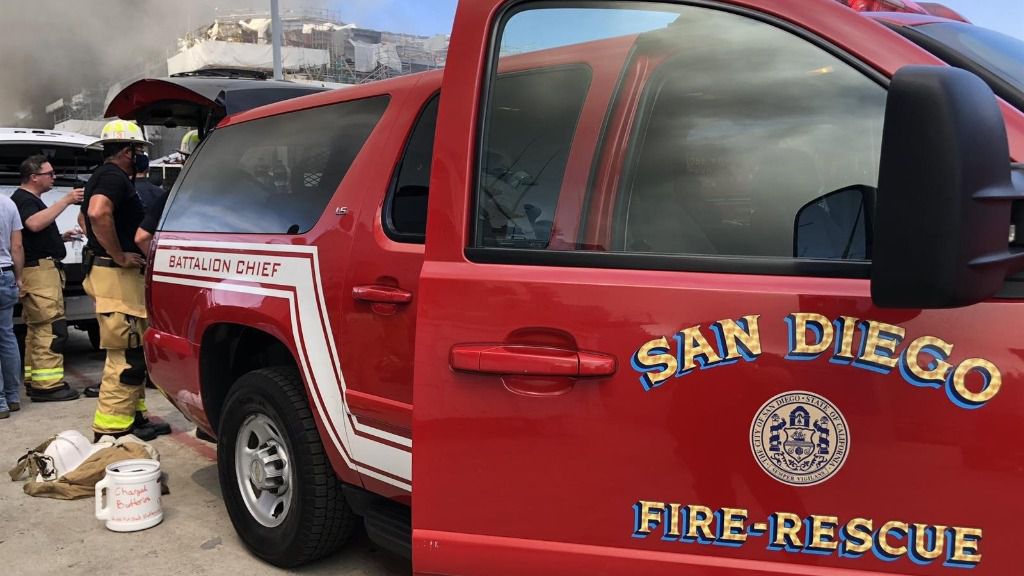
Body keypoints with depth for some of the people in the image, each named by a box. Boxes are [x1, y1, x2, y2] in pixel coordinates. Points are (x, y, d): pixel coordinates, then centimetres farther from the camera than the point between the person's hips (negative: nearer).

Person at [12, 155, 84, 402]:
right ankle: (47, 384, -15)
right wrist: (66, 201, -27)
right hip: (40, 270, -11)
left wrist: (60, 237, 19)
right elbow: (34, 223, -28)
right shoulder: (23, 199, -8)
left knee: (38, 328, 13)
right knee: (51, 327, -14)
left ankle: (33, 379, 18)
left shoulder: (30, 199, 24)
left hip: (43, 270, 11)